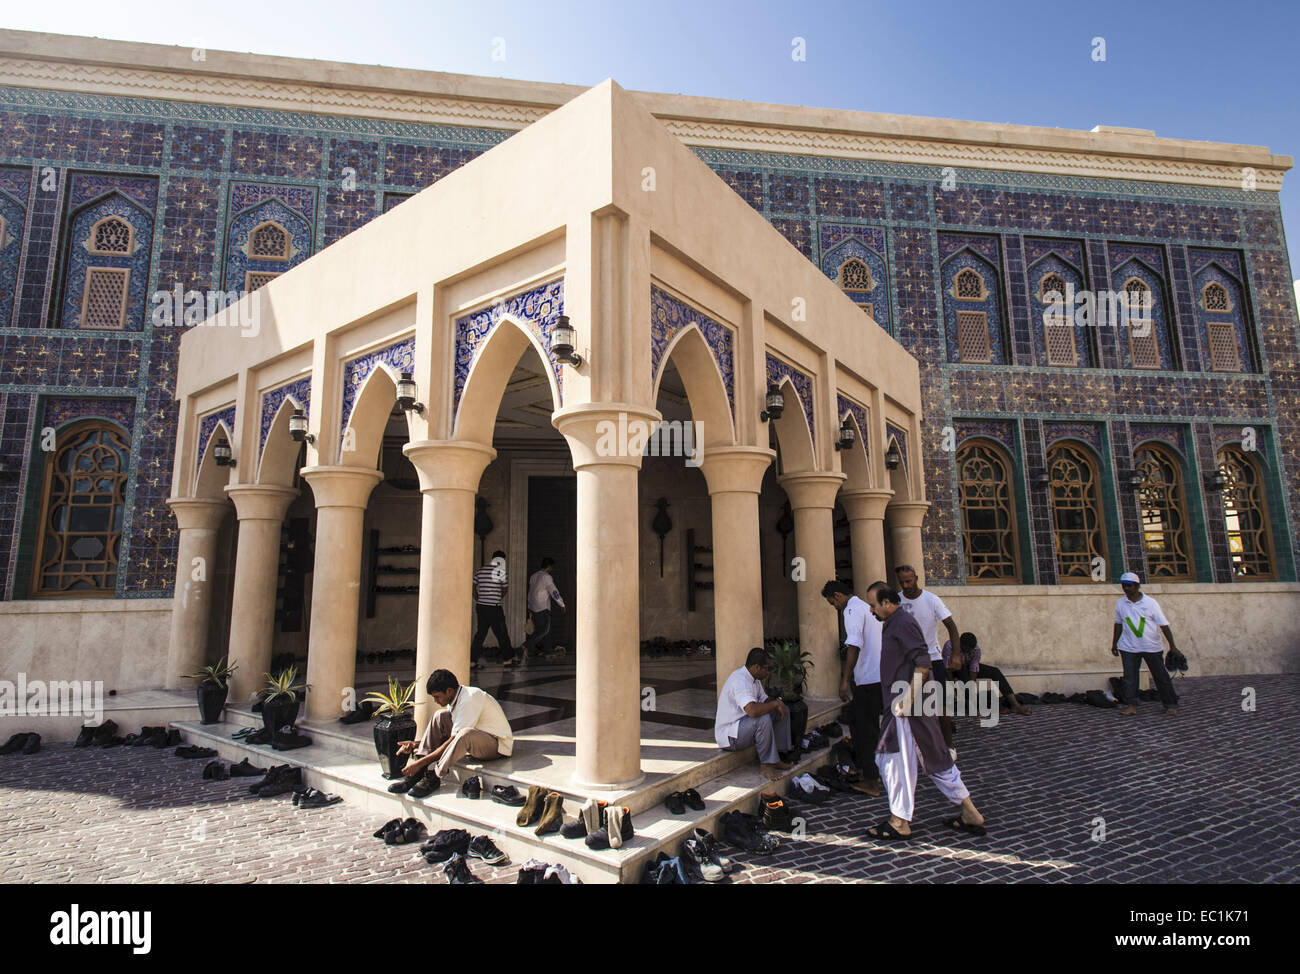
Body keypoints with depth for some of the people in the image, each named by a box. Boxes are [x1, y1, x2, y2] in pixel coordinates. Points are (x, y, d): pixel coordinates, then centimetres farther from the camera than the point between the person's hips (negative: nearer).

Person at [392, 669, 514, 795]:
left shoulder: (470, 699, -25)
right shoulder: (454, 698, 3)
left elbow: (453, 741, -25)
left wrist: (421, 762, -24)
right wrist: (416, 744, -1)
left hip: (498, 745, -9)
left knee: (466, 733, -40)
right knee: (440, 717, -5)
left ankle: (435, 777, -22)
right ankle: (417, 773, -12)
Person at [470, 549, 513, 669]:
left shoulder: (480, 570, 10)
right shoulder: (500, 571, -7)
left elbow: (473, 586, 12)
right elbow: (504, 590, 4)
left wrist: (478, 600, 16)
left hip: (480, 606, 6)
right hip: (493, 607, -6)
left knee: (480, 633, 11)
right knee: (501, 633, 5)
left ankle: (472, 661, 8)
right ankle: (507, 658, 14)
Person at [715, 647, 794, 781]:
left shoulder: (754, 679, 7)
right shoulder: (740, 680, -27)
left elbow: (765, 701, 18)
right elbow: (753, 710, -42)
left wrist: (778, 705, -5)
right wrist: (775, 703, -26)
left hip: (743, 723, 10)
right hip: (728, 735, -10)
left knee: (783, 712, 6)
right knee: (763, 719, -34)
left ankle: (776, 758, 3)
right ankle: (766, 764, -16)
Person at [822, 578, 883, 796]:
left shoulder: (852, 610, -13)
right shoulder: (867, 607, 16)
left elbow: (854, 645, -24)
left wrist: (845, 680, -25)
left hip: (868, 678, -9)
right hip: (880, 675, 9)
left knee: (865, 729, 0)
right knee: (870, 727, 19)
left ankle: (870, 782, 6)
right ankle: (874, 771, 29)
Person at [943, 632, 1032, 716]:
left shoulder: (976, 649, -23)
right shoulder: (949, 645, -34)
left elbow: (974, 670, -24)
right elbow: (947, 667, -30)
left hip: (967, 668, 3)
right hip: (953, 671, -3)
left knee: (995, 671, -15)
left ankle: (1015, 704, -21)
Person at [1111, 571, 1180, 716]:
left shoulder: (1150, 603, -7)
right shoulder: (1120, 603, 1)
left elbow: (1164, 625, -7)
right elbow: (1118, 624, 12)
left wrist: (1172, 645, -13)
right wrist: (1114, 643, 14)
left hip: (1151, 647, -2)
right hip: (1129, 647, 2)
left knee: (1161, 676, 7)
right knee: (1129, 677, -1)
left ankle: (1171, 704, 20)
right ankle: (1131, 705, 2)